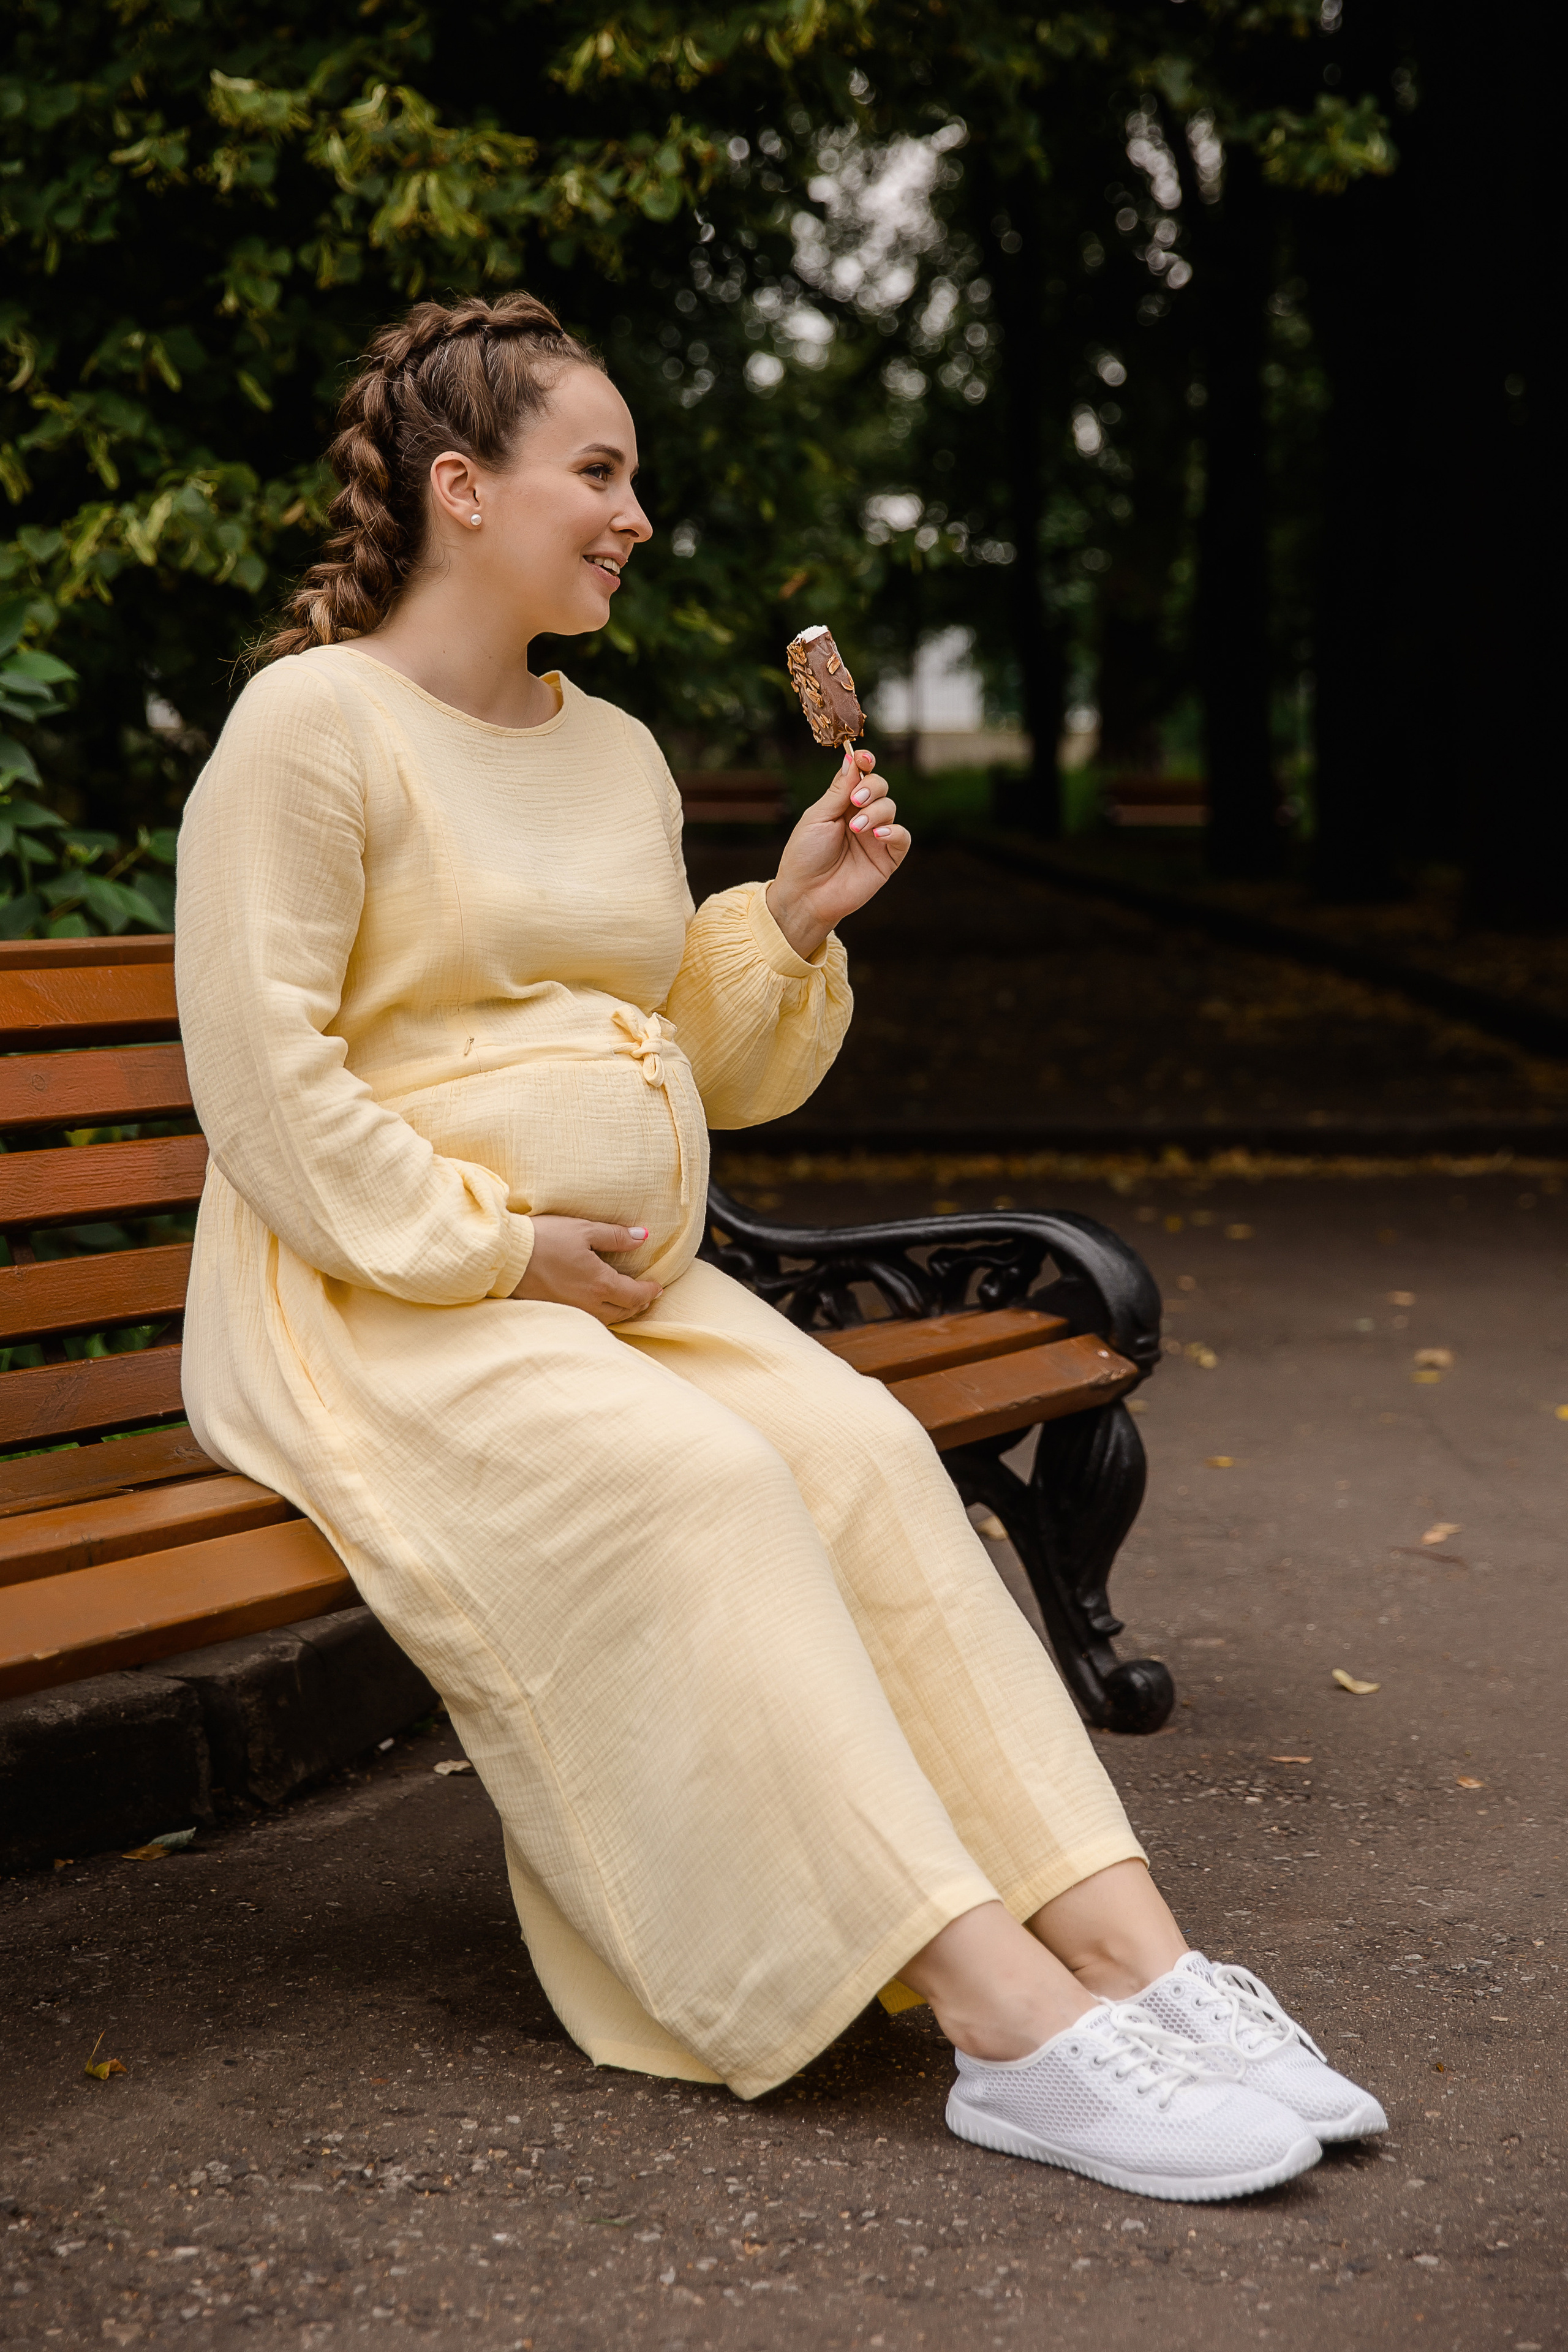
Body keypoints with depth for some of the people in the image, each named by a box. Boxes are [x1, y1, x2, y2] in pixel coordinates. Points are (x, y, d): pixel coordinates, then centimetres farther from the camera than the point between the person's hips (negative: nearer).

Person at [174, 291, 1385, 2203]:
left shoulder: (618, 753, 17)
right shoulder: (313, 721, -6)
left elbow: (696, 1070, 21)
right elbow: (262, 1081, -13)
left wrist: (791, 920, 4)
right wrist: (493, 1248, -16)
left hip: (628, 1290, 7)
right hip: (372, 1306, -7)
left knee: (862, 1446, -21)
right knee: (695, 1481, -31)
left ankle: (1127, 1950, -27)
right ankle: (1002, 2017, -34)